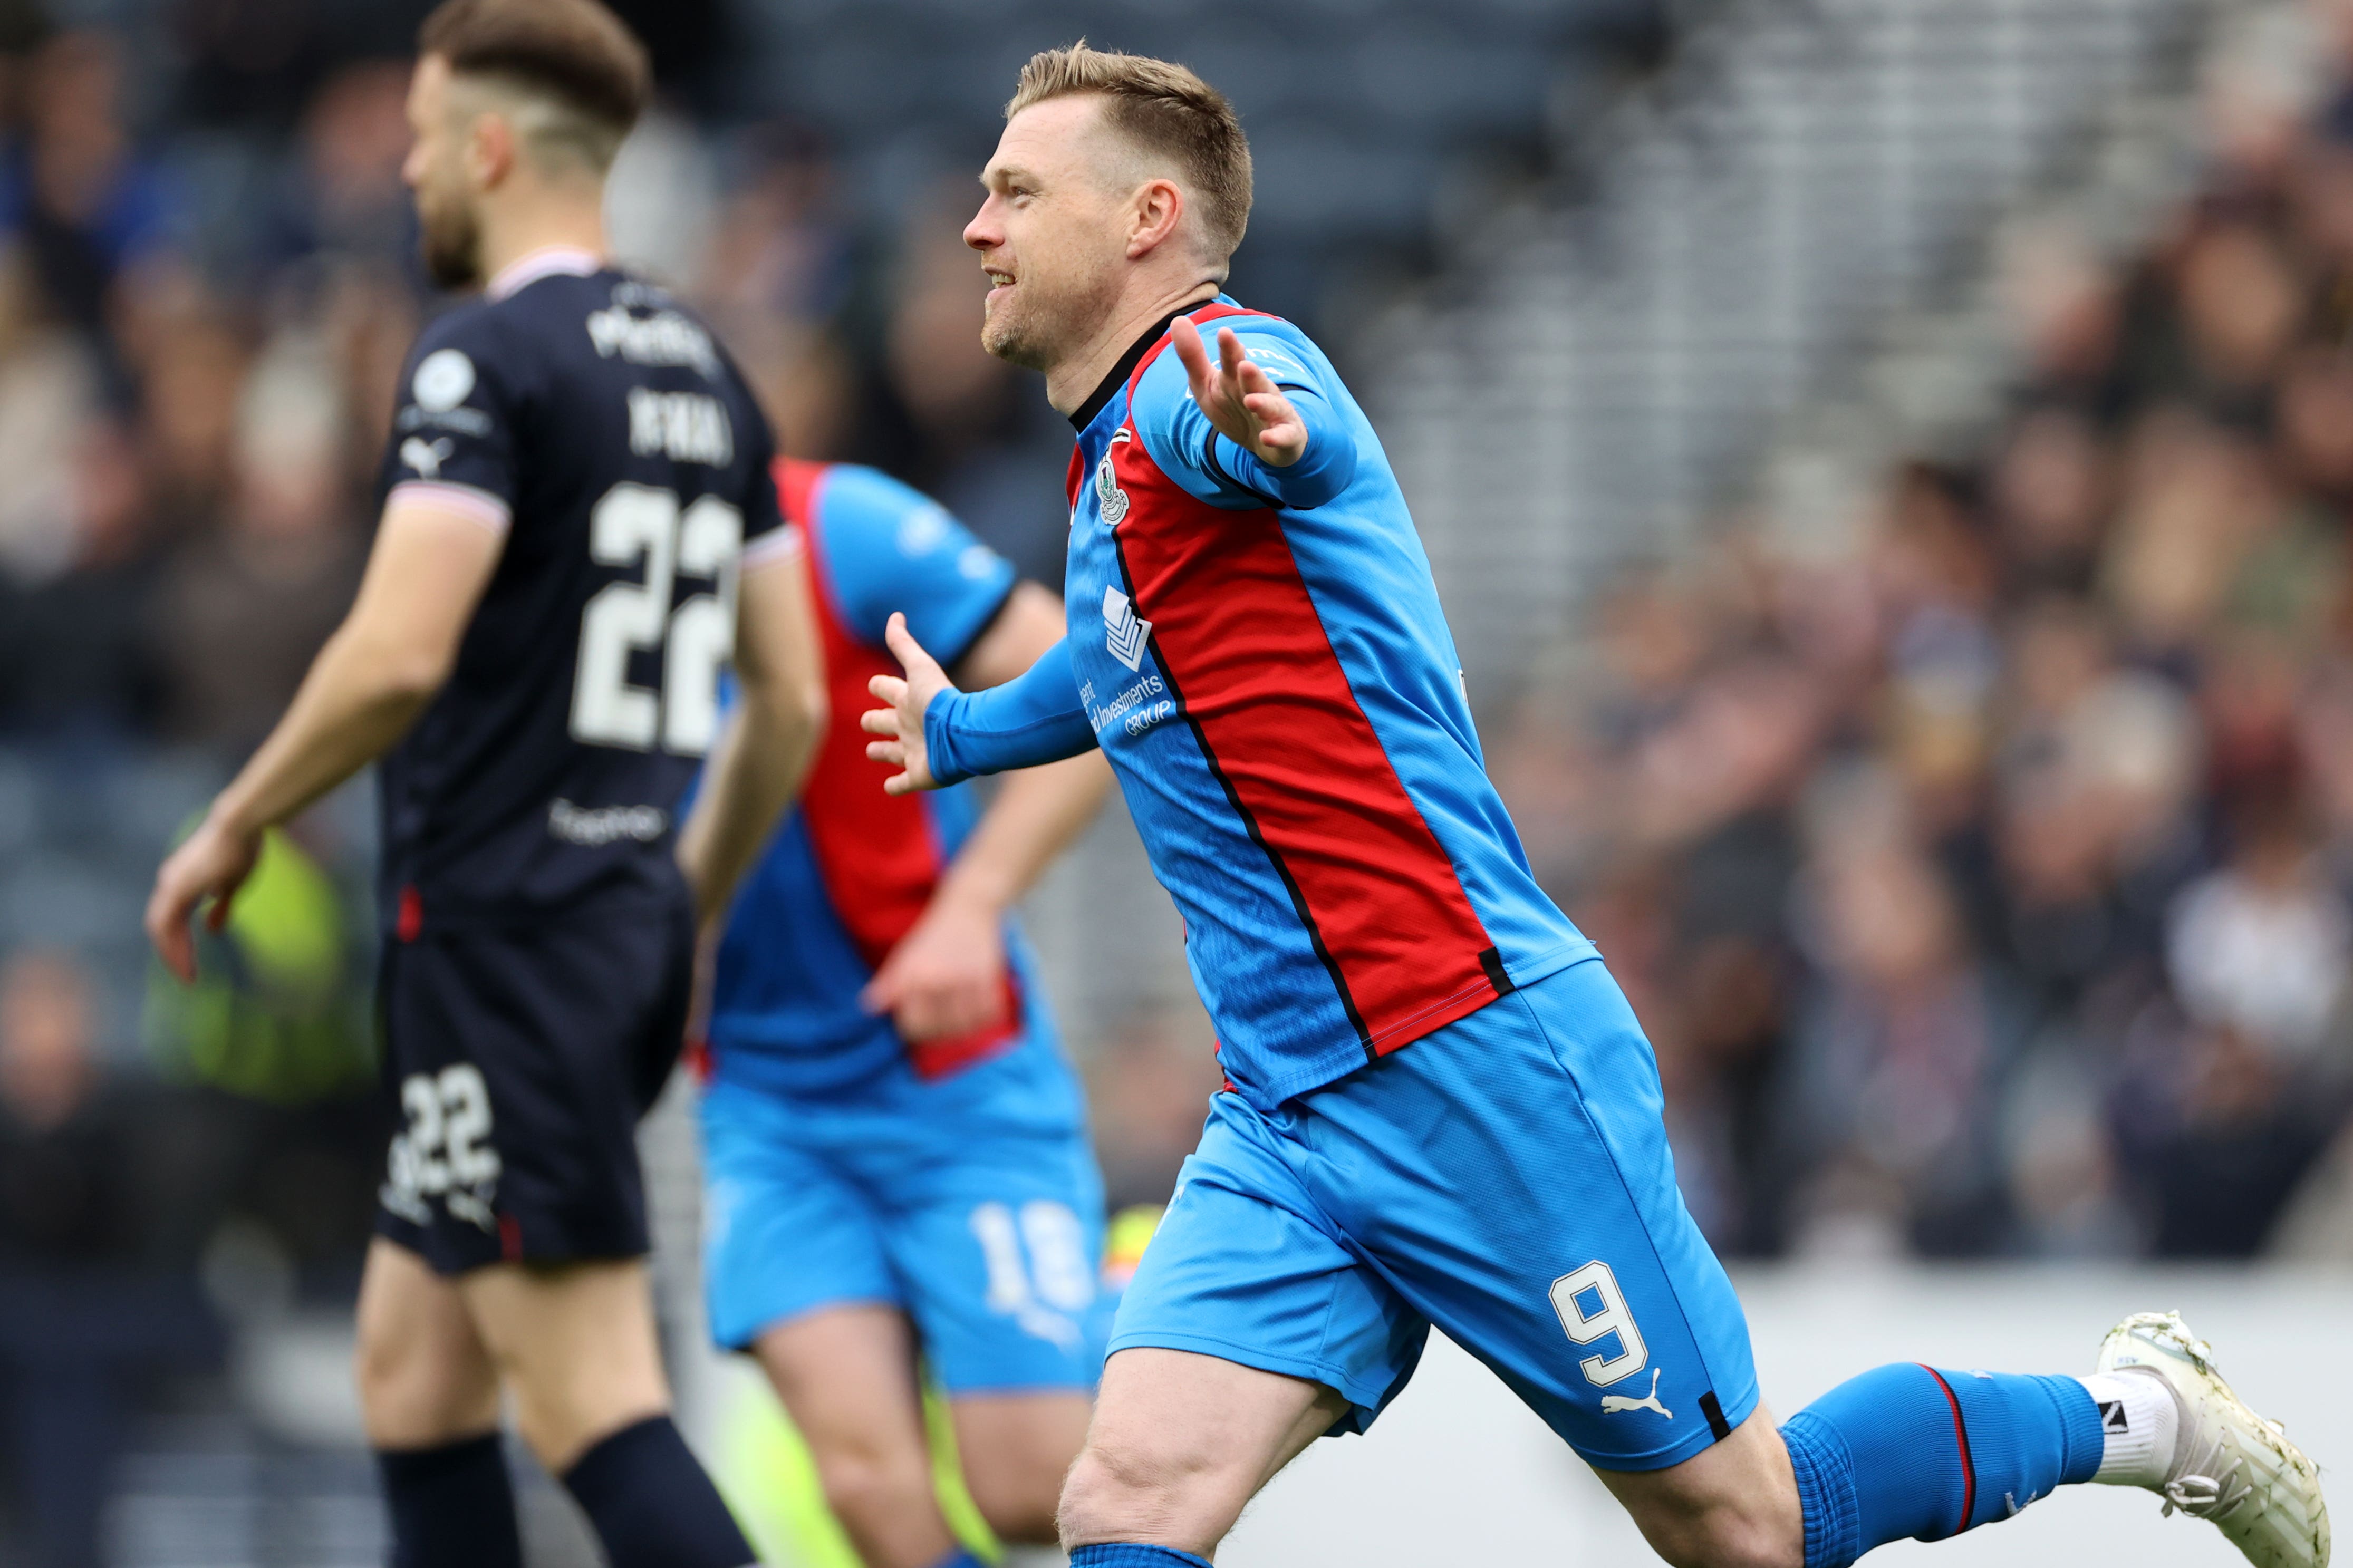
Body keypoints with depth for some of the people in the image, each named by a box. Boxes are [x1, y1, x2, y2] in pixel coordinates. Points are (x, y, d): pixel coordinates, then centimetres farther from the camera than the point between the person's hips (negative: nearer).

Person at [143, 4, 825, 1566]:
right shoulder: (702, 371, 14)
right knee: (412, 1370, 15)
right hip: (629, 936, 9)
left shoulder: (484, 360, -12)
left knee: (597, 1411, -11)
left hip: (503, 938, -9)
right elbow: (793, 698, 17)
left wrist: (232, 828, -7)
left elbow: (399, 654, -21)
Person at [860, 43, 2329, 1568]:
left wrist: (1264, 428, -62)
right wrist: (960, 728, 60)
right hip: (1281, 1125, 8)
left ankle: (2130, 1412, 25)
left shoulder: (1209, 369, -10)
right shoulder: (1113, 475, 19)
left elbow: (1312, 439, -37)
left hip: (1476, 1063, -8)